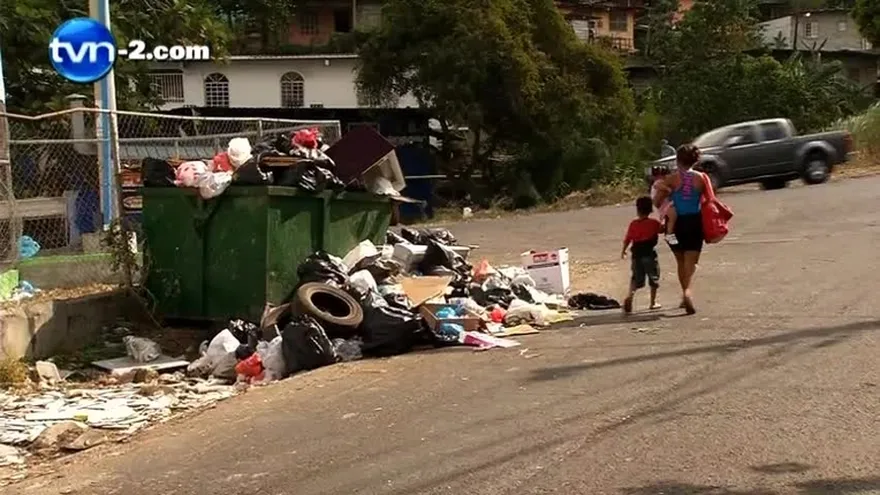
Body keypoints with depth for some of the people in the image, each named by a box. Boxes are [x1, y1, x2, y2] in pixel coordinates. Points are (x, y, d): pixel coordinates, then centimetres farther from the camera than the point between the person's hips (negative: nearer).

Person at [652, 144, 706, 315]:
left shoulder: (671, 179, -7)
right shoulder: (701, 178, -4)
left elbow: (657, 203, -6)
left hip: (677, 222, 0)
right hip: (695, 222, 0)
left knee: (681, 262, 17)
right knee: (691, 261, 0)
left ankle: (686, 295, 22)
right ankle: (687, 291, -24)